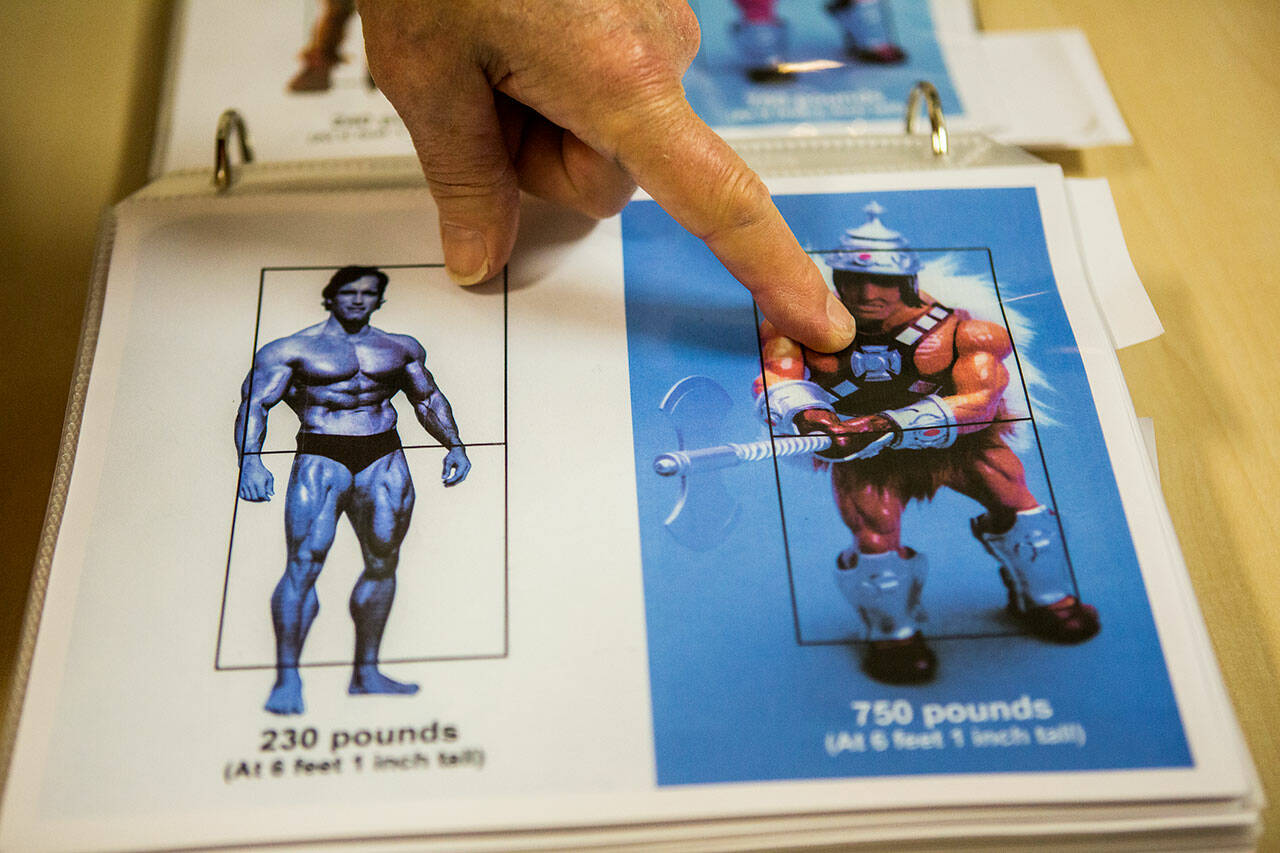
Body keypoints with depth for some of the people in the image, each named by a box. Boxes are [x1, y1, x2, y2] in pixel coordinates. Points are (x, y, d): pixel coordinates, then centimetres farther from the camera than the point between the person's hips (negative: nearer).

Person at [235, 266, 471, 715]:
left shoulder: (401, 347, 15)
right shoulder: (293, 349, 2)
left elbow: (429, 399, 25)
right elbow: (254, 404, -4)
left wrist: (454, 445, 12)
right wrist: (250, 459, -19)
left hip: (384, 458, 5)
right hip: (321, 459, -4)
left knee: (383, 563, 6)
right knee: (304, 566, -13)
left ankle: (366, 672, 19)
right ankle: (287, 677, -4)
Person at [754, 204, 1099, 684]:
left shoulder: (954, 332, -21)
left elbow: (977, 401, -30)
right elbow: (776, 382, -25)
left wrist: (890, 426, -43)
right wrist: (805, 414, -50)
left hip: (955, 438, 1)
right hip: (864, 450, 0)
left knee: (1012, 498, -10)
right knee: (876, 541, -18)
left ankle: (1045, 600, 20)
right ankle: (892, 634, 13)